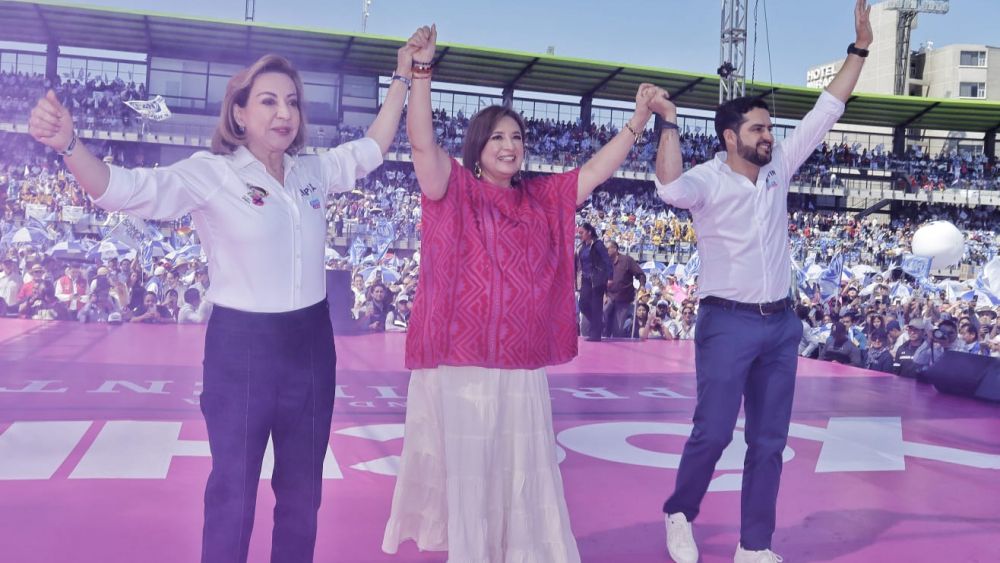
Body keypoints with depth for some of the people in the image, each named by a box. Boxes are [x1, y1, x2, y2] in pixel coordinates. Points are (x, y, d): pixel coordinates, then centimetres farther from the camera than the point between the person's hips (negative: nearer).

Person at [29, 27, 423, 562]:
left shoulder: (313, 171, 5)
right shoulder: (211, 174, -11)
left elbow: (371, 148, 18)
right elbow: (125, 189, -22)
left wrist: (402, 78, 16)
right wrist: (68, 145, -40)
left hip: (310, 342, 5)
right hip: (241, 346, -5)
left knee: (302, 486, 18)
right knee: (234, 489, 6)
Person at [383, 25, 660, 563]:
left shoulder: (543, 198, 12)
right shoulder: (453, 188, -1)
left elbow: (596, 170, 15)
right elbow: (422, 140, -14)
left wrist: (637, 122, 10)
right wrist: (422, 70, -22)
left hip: (523, 365, 5)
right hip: (460, 362, -4)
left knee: (525, 469, 14)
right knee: (465, 469, 6)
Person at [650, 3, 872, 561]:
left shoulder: (779, 167, 5)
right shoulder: (708, 180, -11)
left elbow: (825, 112, 7)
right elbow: (670, 187, -34)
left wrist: (860, 47, 6)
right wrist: (670, 122, -35)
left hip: (781, 324, 6)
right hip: (729, 324, -6)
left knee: (770, 440, 9)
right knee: (713, 432, -4)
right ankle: (680, 515, 24)